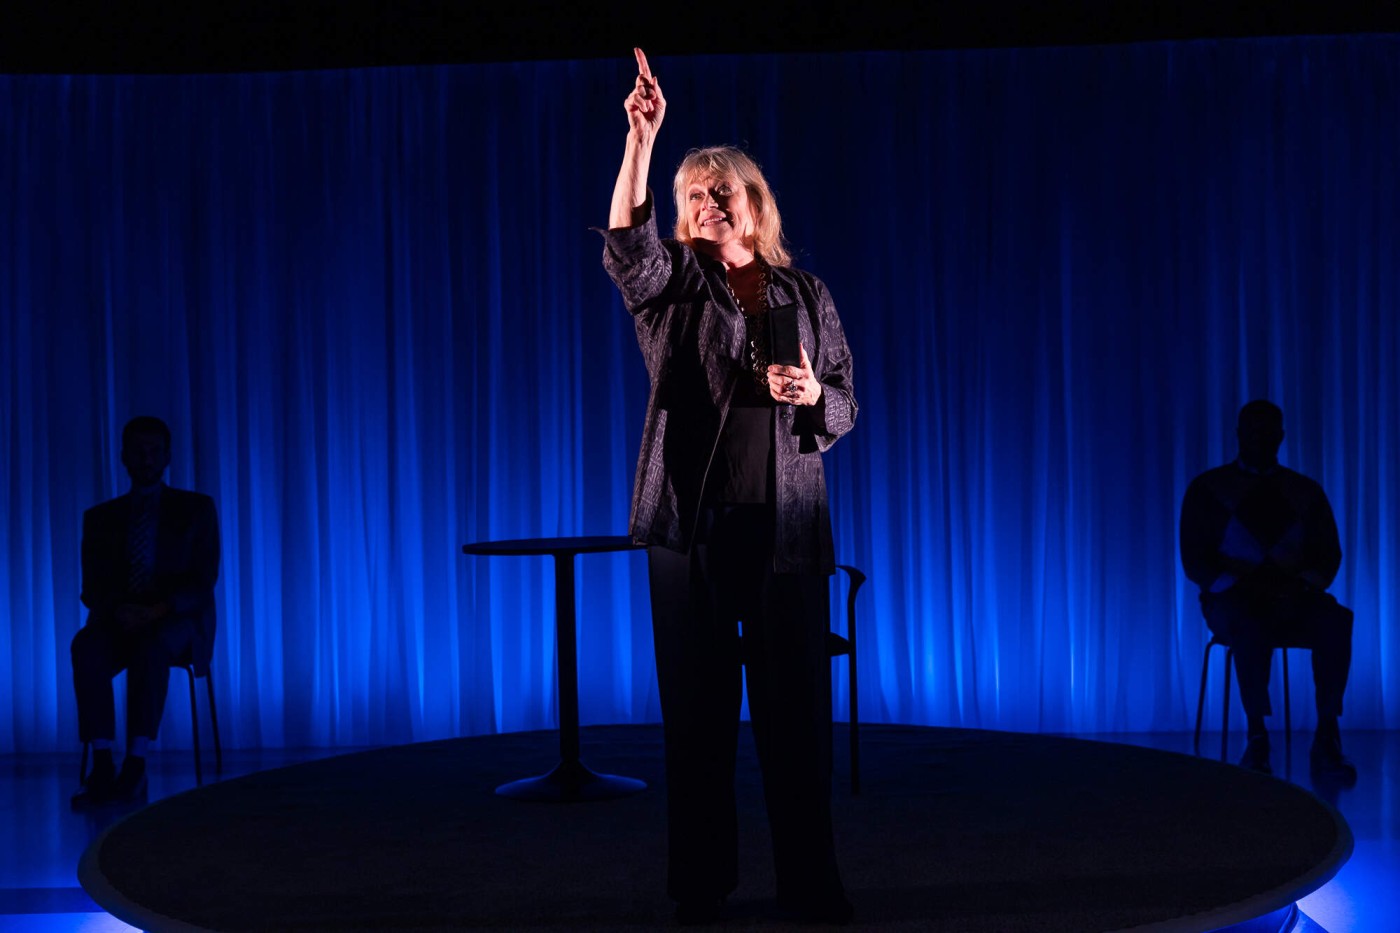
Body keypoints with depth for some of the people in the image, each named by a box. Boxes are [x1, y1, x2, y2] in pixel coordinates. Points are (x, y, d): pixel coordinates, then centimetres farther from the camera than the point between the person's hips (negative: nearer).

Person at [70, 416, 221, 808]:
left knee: (153, 645, -40)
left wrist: (160, 610, -20)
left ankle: (135, 765, -41)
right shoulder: (99, 517, 17)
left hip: (178, 621, -2)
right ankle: (102, 767, -38)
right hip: (118, 620, 2)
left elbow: (203, 581, 0)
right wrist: (117, 610, -17)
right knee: (86, 646, -35)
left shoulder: (197, 508, 11)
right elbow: (93, 588, 7)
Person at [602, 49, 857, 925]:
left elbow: (846, 405, 13)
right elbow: (626, 240, -17)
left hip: (786, 521, 1)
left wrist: (813, 395, -10)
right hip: (693, 517, -1)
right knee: (698, 702, 2)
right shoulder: (672, 281, 6)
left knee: (797, 704, 2)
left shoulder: (805, 291, 12)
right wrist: (641, 142, -29)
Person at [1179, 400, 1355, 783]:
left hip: (1294, 600, 2)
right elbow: (1195, 561, 0)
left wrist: (1305, 583, -12)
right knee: (1250, 624, -40)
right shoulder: (1207, 488, 7)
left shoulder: (1307, 492, 15)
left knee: (1336, 619, -32)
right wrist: (1248, 586, -16)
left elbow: (1329, 555, 10)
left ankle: (1327, 737, -32)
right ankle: (1257, 738, -34)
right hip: (1233, 599, -2)